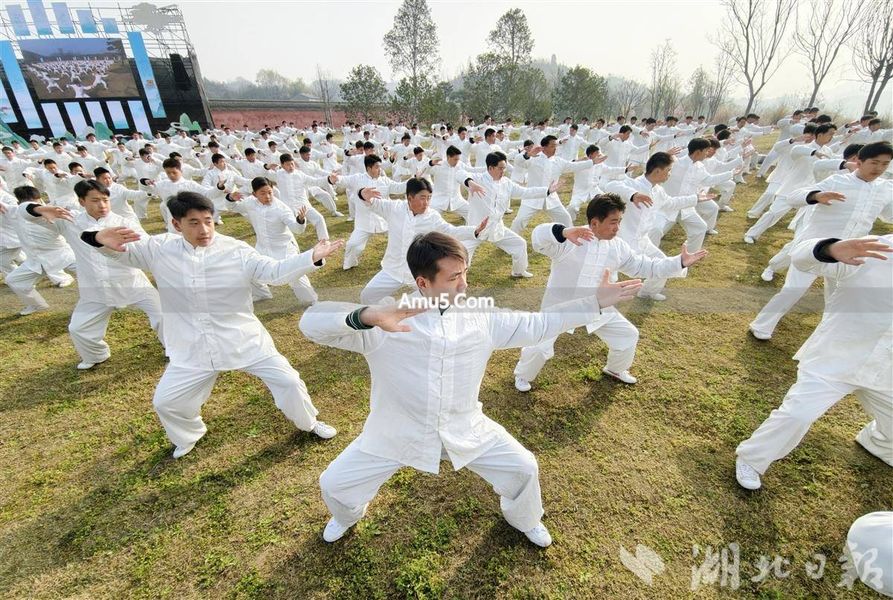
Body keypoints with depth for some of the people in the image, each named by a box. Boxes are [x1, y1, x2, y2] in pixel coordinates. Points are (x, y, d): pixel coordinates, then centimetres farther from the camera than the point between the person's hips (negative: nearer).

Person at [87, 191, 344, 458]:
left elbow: (275, 271, -16)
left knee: (287, 380, -1)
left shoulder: (236, 250, -11)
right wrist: (101, 238, -22)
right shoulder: (159, 249, -4)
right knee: (166, 402, 14)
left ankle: (309, 423, 28)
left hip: (244, 339, -2)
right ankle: (187, 437, 49)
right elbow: (121, 250, 4)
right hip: (191, 349, 2)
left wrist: (312, 257, -31)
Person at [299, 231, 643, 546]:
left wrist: (595, 302, -6)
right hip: (397, 431, -2)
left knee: (523, 468, 9)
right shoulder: (384, 323, -24)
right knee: (334, 484, 7)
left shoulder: (480, 319, -11)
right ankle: (347, 517, 48)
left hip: (463, 428, 3)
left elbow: (538, 325, -3)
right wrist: (366, 316, -51)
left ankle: (524, 520, 47)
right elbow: (312, 322, -31)